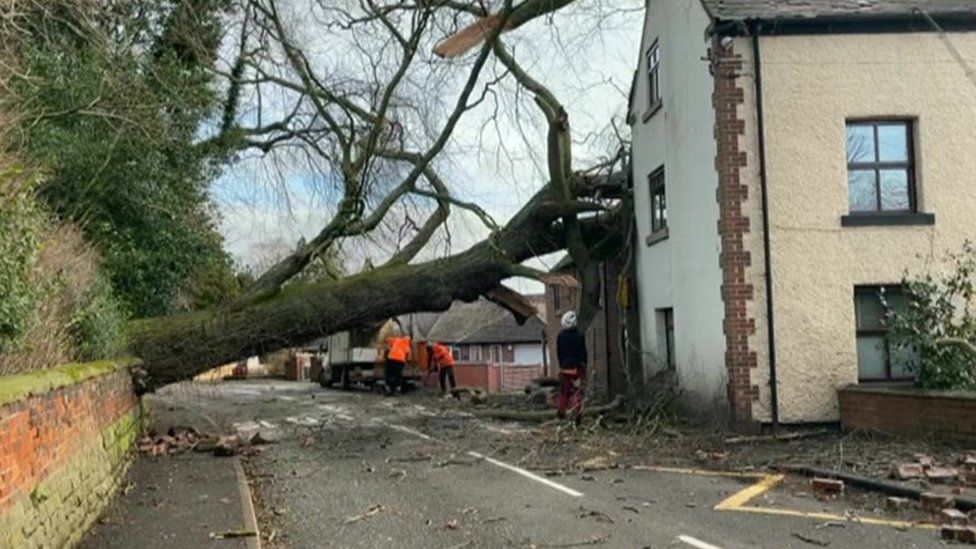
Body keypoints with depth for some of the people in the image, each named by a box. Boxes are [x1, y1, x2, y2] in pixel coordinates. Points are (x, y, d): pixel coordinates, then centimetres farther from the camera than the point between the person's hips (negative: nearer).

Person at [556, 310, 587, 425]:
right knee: (577, 391, 1)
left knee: (564, 390, 14)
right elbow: (583, 353, -4)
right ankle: (577, 412, -9)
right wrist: (584, 366, 4)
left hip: (565, 367, 2)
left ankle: (561, 411, 18)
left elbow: (558, 353, 7)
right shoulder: (579, 336, -8)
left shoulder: (560, 336, 0)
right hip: (577, 367, -2)